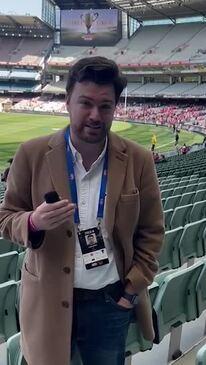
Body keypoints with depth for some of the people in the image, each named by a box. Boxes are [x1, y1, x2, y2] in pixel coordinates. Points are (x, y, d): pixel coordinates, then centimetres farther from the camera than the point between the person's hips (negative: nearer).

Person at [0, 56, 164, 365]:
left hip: (110, 302, 1)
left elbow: (151, 231, 3)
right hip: (48, 301, 0)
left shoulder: (138, 160, -6)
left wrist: (133, 288, -3)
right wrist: (34, 222, -23)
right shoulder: (33, 154, -9)